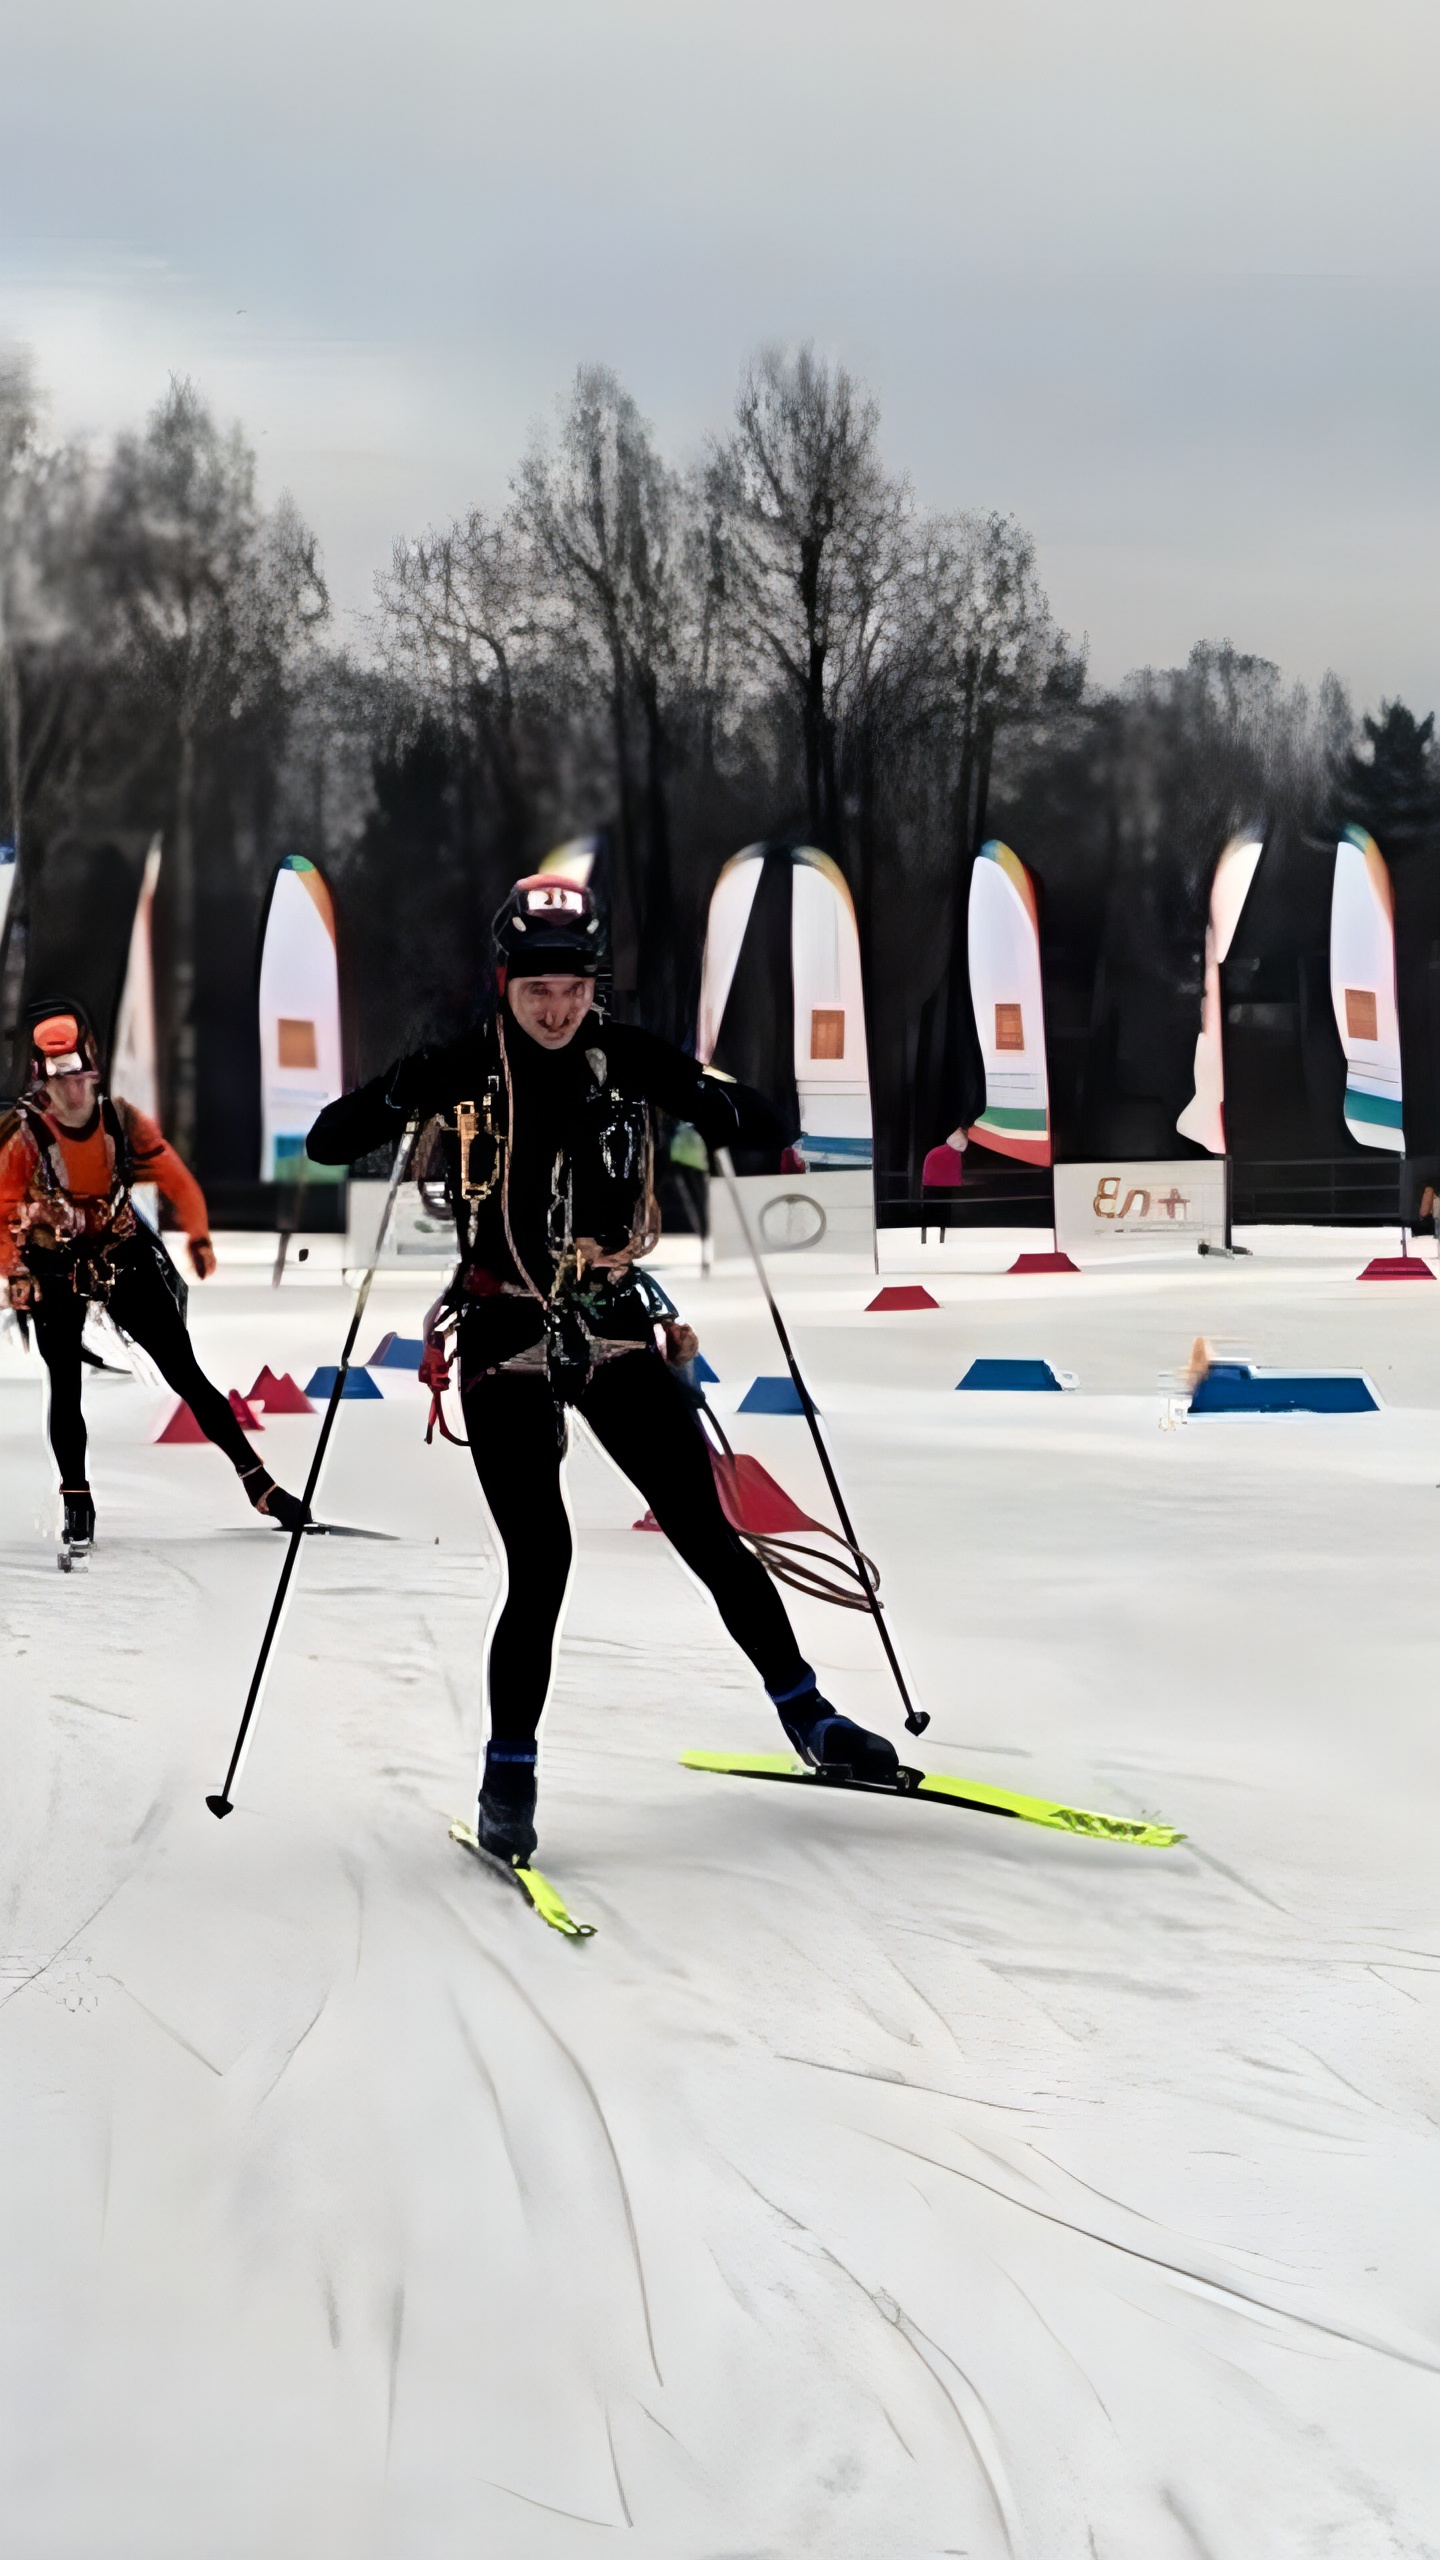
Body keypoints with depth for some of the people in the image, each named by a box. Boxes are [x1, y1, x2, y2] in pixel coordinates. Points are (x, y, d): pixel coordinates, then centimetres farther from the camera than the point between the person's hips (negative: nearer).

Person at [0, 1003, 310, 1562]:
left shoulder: (123, 1122, -11)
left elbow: (176, 1180, 1)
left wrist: (198, 1237, -4)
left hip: (125, 1258, 1)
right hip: (54, 1271, -1)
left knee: (186, 1373, 1)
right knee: (65, 1387, -8)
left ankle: (256, 1480, 5)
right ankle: (77, 1506, 6)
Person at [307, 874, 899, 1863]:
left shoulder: (626, 1057, -3)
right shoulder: (462, 1069, -8)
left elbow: (761, 1129, 4)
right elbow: (329, 1143, -9)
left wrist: (722, 1107, -19)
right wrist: (395, 1099, -28)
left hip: (618, 1328, 2)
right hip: (507, 1343, -2)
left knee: (706, 1530, 4)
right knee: (541, 1564, -11)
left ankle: (804, 1711, 19)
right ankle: (509, 1773, 4)